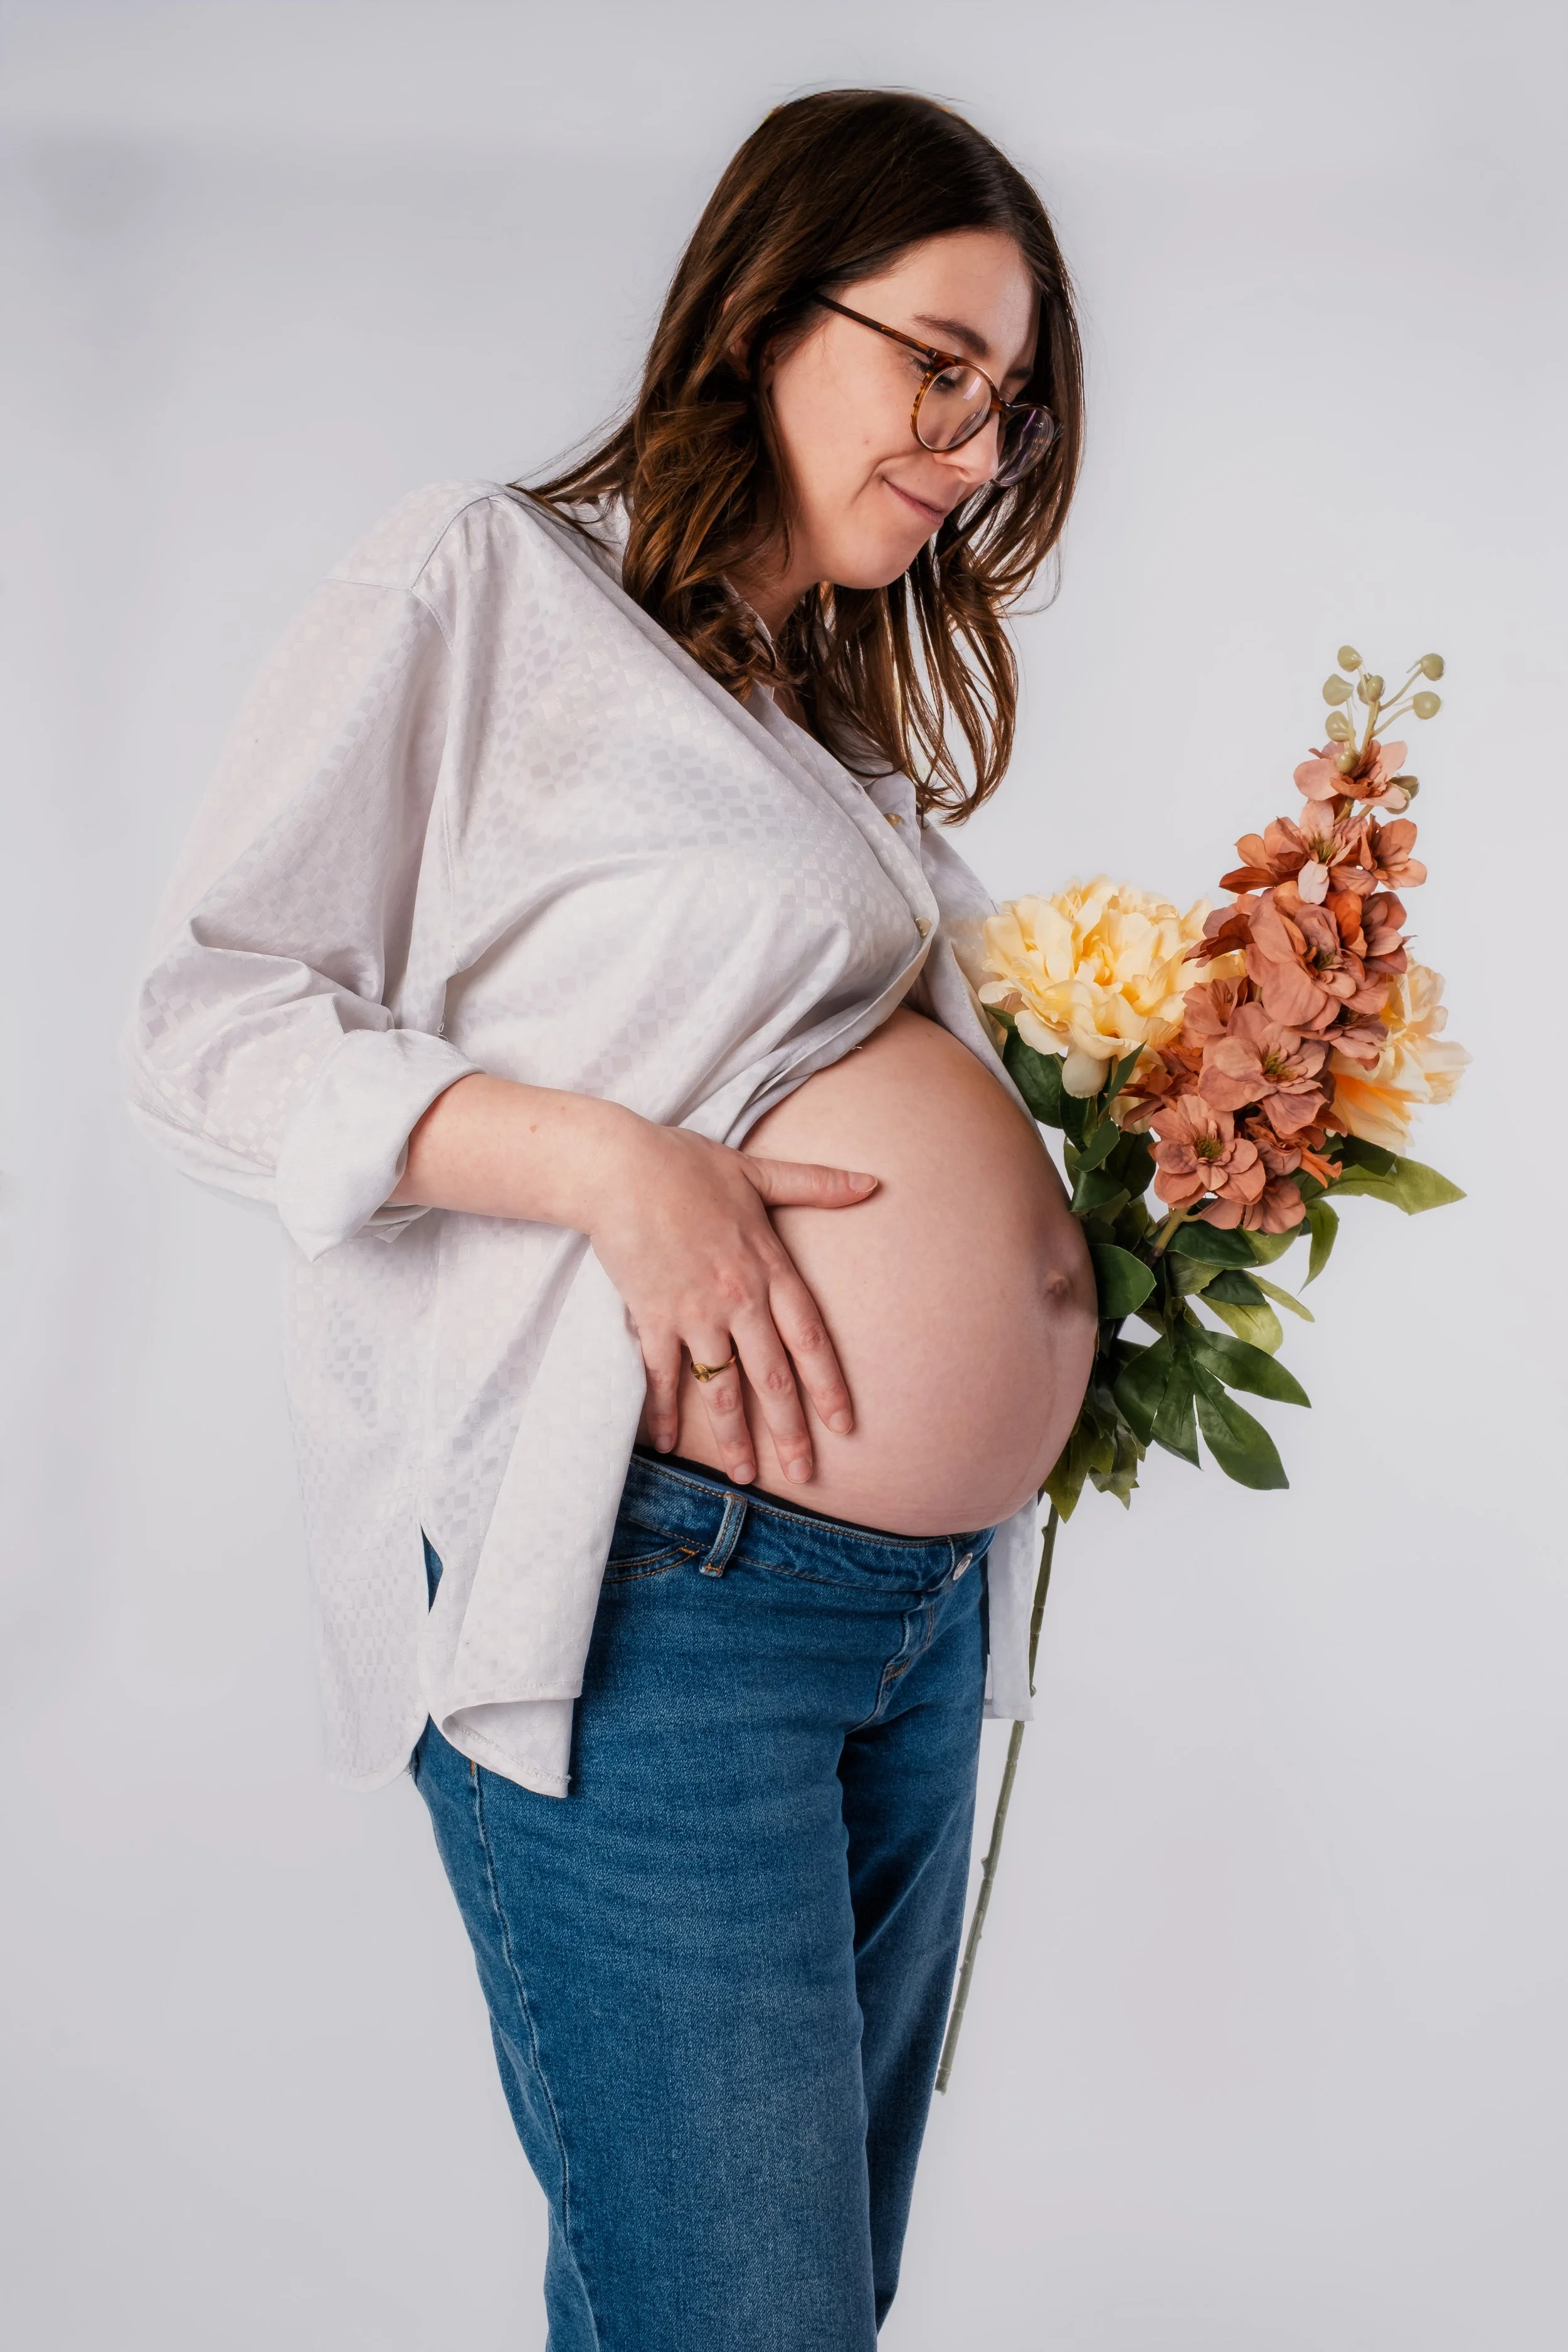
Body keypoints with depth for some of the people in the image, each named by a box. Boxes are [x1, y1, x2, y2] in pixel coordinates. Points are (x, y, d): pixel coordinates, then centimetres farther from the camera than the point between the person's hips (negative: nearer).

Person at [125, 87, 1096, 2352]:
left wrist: (1056, 1269, 6)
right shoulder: (488, 582, -1)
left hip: (928, 1602, 8)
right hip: (649, 1590, -8)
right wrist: (613, 1164, -19)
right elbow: (213, 1024, -7)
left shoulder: (856, 713, 20)